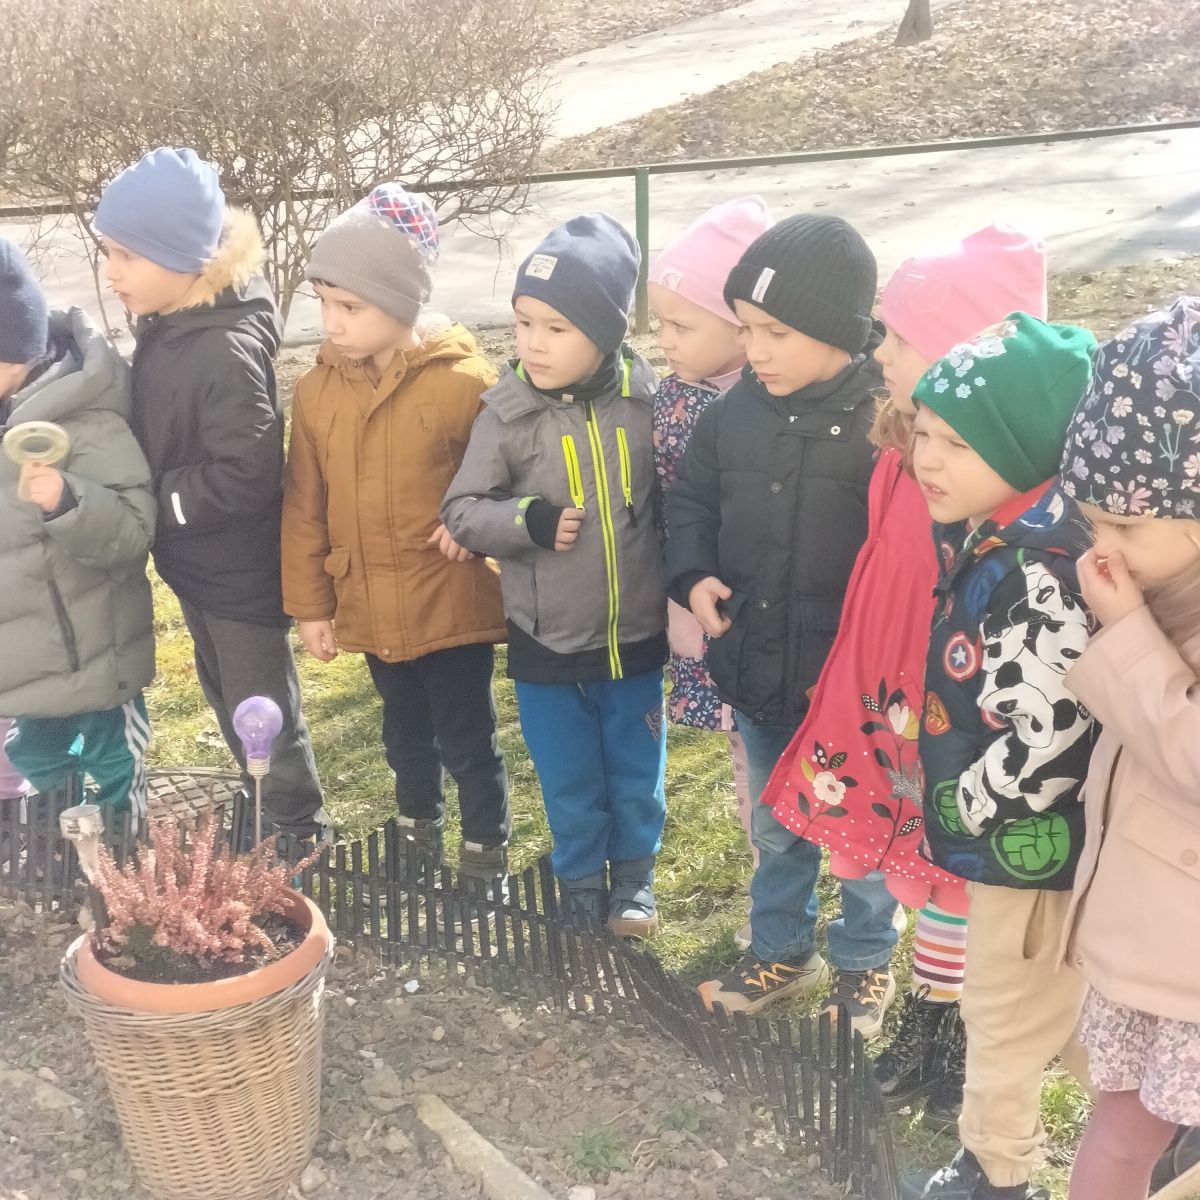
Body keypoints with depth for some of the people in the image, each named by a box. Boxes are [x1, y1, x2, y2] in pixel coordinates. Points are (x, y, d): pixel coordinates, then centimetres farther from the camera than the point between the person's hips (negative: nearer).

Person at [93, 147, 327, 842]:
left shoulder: (227, 351, -28)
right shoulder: (165, 328, -1)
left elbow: (244, 475, -29)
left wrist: (152, 505, -20)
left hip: (240, 569, -9)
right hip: (195, 560, 9)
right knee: (224, 692, 24)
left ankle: (300, 835, 28)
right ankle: (264, 810, 43)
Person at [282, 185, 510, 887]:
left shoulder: (462, 381, -15)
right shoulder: (318, 389, -1)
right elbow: (305, 507, 4)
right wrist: (310, 605, 6)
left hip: (451, 607, -5)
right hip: (371, 609, 5)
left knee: (466, 743, 8)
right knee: (407, 738, 23)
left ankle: (487, 857, 28)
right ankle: (419, 839, 43)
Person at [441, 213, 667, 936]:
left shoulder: (646, 402, -10)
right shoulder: (508, 413, -12)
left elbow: (674, 499, 2)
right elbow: (461, 511, -8)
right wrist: (528, 519, -24)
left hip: (636, 638, 0)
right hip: (546, 643, 0)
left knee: (637, 774, 17)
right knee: (569, 781, 16)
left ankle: (634, 876, 42)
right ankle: (582, 879, 40)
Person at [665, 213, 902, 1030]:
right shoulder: (737, 410, -2)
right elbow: (691, 498, 11)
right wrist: (695, 575, -6)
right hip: (756, 671, 5)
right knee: (774, 829, 24)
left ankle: (866, 964, 41)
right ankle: (782, 952, 46)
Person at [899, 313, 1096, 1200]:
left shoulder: (1042, 571, -30)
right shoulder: (986, 534, 0)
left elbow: (1046, 746, -29)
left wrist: (958, 808, -15)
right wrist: (947, 803, 12)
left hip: (1030, 839, -9)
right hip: (1001, 830, 9)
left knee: (1008, 1012, 11)